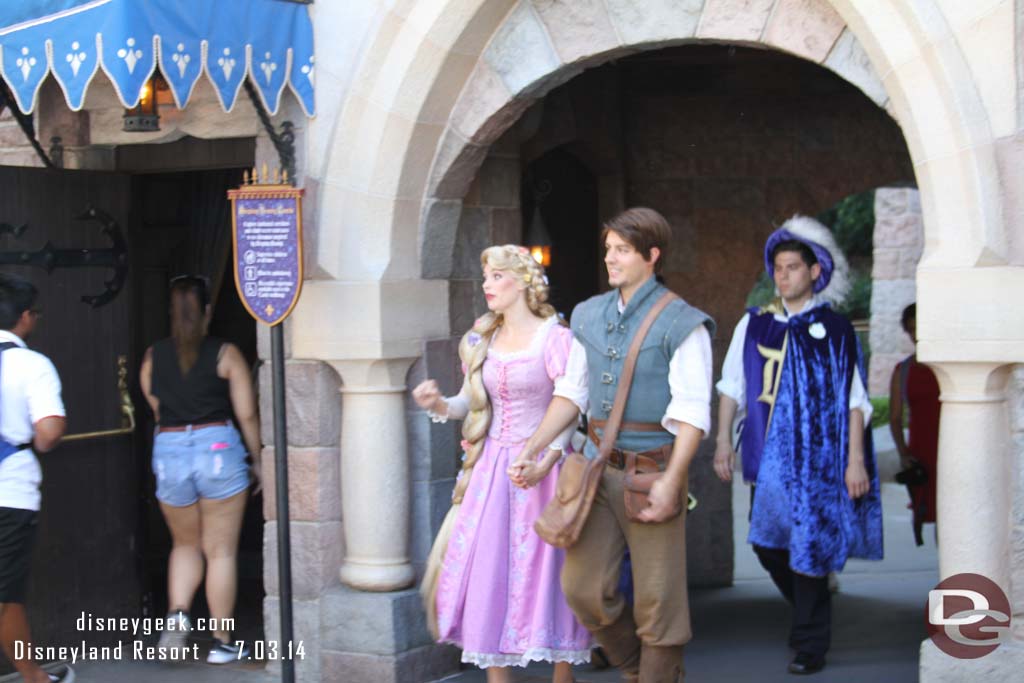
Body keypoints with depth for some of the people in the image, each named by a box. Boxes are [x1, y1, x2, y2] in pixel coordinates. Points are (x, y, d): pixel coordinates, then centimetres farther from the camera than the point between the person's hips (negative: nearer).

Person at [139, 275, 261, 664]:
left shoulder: (153, 358, 7)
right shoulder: (226, 354, -2)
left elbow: (157, 411, 12)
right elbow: (247, 416, -2)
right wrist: (257, 460, 9)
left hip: (169, 451, 3)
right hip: (219, 447, -3)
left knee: (186, 544, 21)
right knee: (221, 550, 6)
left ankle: (177, 613, -2)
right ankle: (221, 642, 9)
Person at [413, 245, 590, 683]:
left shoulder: (554, 338, -7)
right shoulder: (483, 340, 11)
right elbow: (469, 401, 12)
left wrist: (545, 462, -23)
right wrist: (438, 404, -9)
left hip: (540, 467, -5)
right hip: (491, 466, 6)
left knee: (545, 569, -2)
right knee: (486, 568, 3)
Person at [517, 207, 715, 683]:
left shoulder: (680, 323, -7)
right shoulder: (588, 315, 11)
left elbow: (692, 413, -12)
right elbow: (572, 392, 18)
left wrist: (670, 481, -19)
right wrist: (534, 446, 9)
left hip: (653, 472, -5)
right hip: (598, 466, 5)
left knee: (656, 600, 1)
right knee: (583, 587, 3)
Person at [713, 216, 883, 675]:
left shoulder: (834, 330, -2)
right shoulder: (754, 324, 7)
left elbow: (854, 401, -2)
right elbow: (731, 387, 12)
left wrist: (855, 460, -6)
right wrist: (723, 441, 6)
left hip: (817, 458, -4)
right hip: (767, 456, 4)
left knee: (809, 547, -3)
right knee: (766, 543, 5)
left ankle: (810, 644, 10)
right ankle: (810, 614, 31)